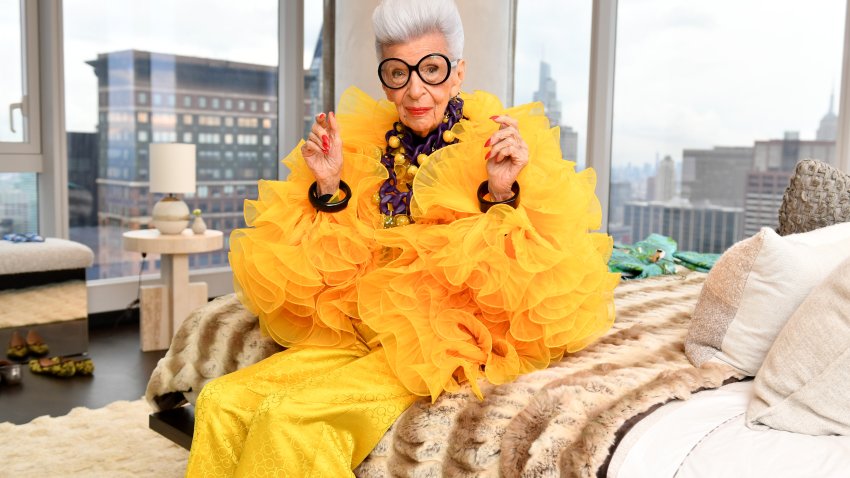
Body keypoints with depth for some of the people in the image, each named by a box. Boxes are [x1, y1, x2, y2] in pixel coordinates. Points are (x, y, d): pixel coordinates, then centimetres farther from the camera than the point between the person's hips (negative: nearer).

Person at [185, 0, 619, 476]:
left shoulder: (493, 144, -4)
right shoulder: (368, 146, 7)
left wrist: (502, 194, -23)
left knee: (289, 415, -23)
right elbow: (341, 267, 8)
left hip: (448, 340, -4)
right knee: (221, 400, -13)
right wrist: (328, 188, -6)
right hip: (361, 334, 5)